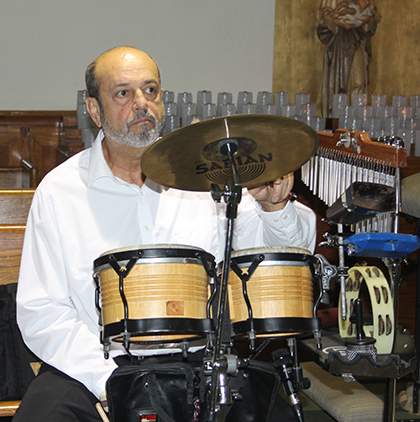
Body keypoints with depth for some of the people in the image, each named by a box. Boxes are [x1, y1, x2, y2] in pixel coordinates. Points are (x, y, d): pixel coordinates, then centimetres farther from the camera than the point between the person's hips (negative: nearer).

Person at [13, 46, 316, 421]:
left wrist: (275, 206, -16)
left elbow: (294, 250, 7)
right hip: (90, 370, -1)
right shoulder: (58, 191, 0)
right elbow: (40, 310, -3)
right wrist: (111, 381, -15)